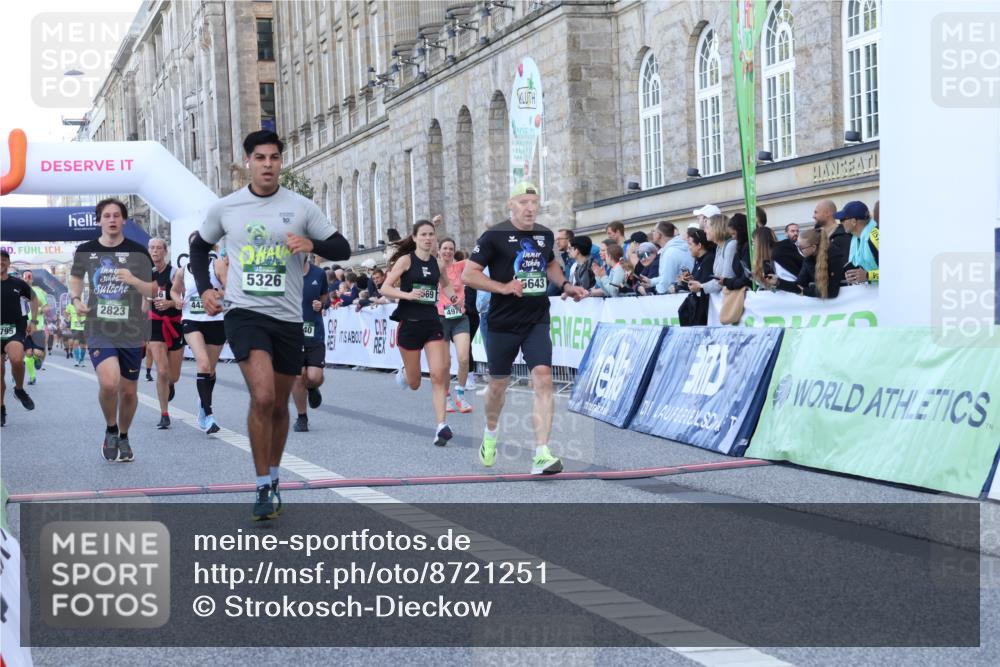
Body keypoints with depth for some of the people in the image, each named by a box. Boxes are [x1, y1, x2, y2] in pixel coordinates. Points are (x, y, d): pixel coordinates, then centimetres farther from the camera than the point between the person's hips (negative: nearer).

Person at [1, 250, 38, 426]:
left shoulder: (18, 284, 4)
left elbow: (34, 299, 20)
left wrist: (33, 321, 12)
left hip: (15, 329, -2)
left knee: (16, 359, -30)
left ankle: (20, 390, -4)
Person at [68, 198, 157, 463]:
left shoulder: (138, 252, -1)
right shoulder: (85, 251, 3)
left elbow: (152, 291, 0)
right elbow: (75, 277, 22)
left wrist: (133, 279, -19)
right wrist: (75, 298, 2)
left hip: (131, 331, 1)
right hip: (99, 330, -1)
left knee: (128, 390, 8)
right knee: (109, 383, -21)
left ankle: (123, 437, 34)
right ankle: (110, 429, 7)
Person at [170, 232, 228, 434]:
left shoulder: (218, 265, -4)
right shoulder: (182, 271, 7)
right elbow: (174, 290, 24)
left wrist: (218, 293, -31)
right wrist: (178, 300, 3)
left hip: (215, 321, 0)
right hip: (191, 321, 0)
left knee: (211, 369, 12)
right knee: (203, 364, -20)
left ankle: (203, 403, 40)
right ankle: (208, 415, -22)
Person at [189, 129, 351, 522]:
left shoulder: (301, 207, 1)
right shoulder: (224, 208, 3)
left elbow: (343, 249, 2)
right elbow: (199, 246, 20)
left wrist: (312, 244, -18)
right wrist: (204, 288, 6)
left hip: (287, 317, 2)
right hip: (244, 312, -2)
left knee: (279, 405, 12)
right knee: (262, 397, -20)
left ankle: (273, 479, 33)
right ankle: (263, 489, -9)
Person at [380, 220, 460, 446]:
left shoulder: (437, 262, 8)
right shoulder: (406, 260, -5)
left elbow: (445, 284, 28)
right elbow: (385, 288, -10)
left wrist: (452, 296, 7)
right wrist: (407, 294, -26)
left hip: (432, 322, 3)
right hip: (409, 323, -3)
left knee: (438, 375, -13)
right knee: (414, 383, 9)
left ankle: (441, 426, -13)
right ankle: (404, 373, 46)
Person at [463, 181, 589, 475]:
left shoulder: (545, 235, 8)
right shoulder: (495, 236, -7)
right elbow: (468, 274, -9)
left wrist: (565, 285, 13)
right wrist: (503, 287, -19)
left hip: (537, 321, 3)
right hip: (503, 323, -2)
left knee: (543, 378, -16)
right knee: (498, 384, 12)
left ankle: (541, 454, -19)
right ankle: (490, 434, 43)